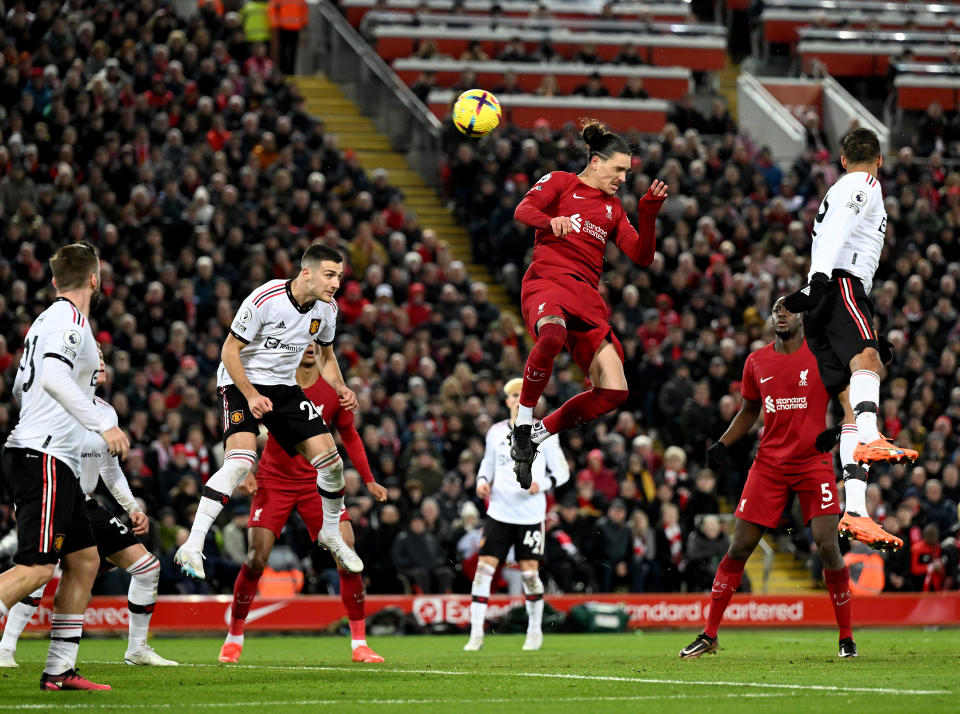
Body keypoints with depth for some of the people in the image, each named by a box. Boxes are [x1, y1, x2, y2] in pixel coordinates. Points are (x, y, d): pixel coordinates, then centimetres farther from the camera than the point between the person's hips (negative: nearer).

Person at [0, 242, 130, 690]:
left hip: (52, 461, 10)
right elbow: (54, 377, -25)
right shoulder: (70, 319, -9)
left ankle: (60, 670, 11)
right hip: (45, 457, -10)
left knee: (84, 561, 11)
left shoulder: (46, 319, 18)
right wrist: (101, 425, -27)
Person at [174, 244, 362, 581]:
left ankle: (331, 535, 25)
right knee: (240, 462, -28)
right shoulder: (265, 299, -24)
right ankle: (192, 547, -28)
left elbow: (326, 355, 16)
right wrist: (251, 396, -26)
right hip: (242, 382, -6)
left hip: (284, 387, 6)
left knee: (330, 461, -2)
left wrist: (341, 388, -2)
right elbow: (229, 351, -17)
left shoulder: (326, 308, -3)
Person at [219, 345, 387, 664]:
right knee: (256, 559, -10)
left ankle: (359, 643, 0)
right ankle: (234, 639, 9)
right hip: (274, 480, -1)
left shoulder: (334, 390, -3)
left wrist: (369, 480, 9)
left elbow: (349, 435, 12)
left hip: (318, 480, 1)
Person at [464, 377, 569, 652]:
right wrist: (482, 481, -1)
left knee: (529, 573, -1)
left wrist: (542, 484, -19)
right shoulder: (496, 432, 7)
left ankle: (535, 630, 21)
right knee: (484, 567, -7)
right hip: (499, 512, 2)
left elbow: (562, 472, 0)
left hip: (530, 514, -2)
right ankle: (476, 634, -4)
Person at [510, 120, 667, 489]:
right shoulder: (561, 182, 10)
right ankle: (523, 420, -25)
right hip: (546, 281, -6)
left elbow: (642, 256, 16)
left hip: (586, 296, 6)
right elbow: (523, 210, -7)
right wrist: (550, 221, -28)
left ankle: (540, 433, 8)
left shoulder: (613, 209, 24)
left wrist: (648, 214, 2)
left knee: (614, 391, -9)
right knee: (552, 335, -43)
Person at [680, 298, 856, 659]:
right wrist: (722, 443, 8)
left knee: (827, 546, -12)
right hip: (769, 463, 3)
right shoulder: (756, 362, 8)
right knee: (740, 546, -1)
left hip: (814, 463, -3)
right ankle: (709, 635, 8)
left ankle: (846, 637, 2)